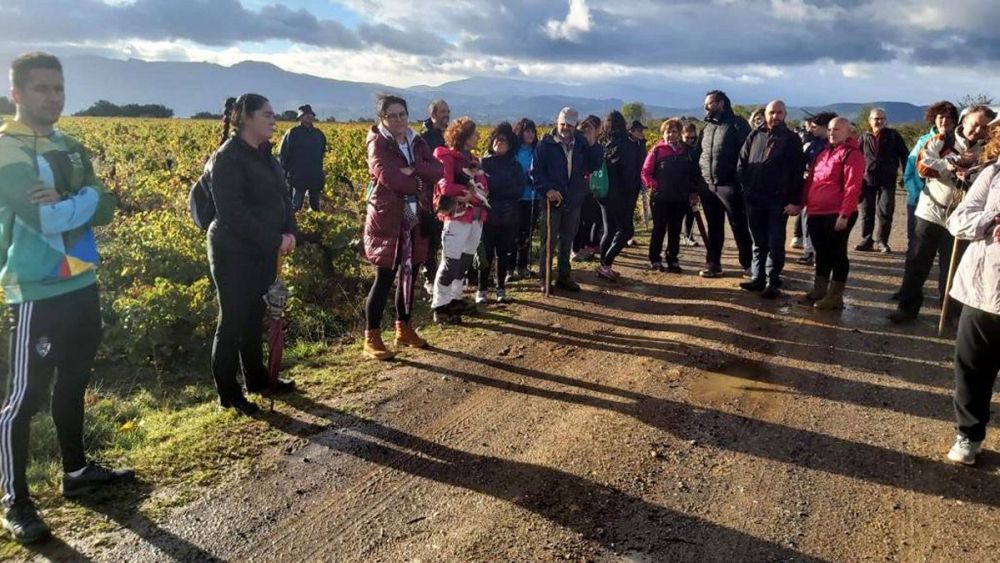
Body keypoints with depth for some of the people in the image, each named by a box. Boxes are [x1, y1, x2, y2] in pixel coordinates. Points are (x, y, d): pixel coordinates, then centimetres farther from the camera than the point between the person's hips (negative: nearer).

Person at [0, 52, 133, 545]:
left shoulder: (71, 148, 11)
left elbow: (105, 210, 1)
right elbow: (44, 218, -24)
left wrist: (64, 203, -17)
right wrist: (84, 199, -7)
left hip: (82, 285, 8)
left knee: (73, 382, 19)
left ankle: (77, 471, 35)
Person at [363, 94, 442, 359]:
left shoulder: (418, 143, 10)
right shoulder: (378, 144, -7)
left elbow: (438, 171, -3)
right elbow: (388, 177, -22)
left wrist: (412, 170, -18)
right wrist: (418, 184, -10)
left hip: (416, 220, 6)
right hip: (387, 219, -6)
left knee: (409, 276, 13)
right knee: (384, 279, -3)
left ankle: (403, 329, 28)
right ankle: (371, 338, 6)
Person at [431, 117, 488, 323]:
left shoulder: (472, 159, 17)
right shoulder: (447, 157, -7)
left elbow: (483, 187, 7)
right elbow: (446, 187, -19)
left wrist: (471, 194, -13)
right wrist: (470, 191, -9)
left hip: (476, 217, 8)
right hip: (457, 217, -8)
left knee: (466, 260, 14)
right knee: (451, 262, -6)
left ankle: (455, 299, 26)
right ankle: (439, 307, 1)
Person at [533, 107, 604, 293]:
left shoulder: (581, 144, 6)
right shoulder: (546, 144, -5)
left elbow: (595, 166, 1)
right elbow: (536, 171, -8)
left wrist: (593, 145, -11)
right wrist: (547, 189, -21)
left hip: (573, 200, 4)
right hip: (552, 199, -4)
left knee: (567, 240, 13)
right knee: (550, 240, 0)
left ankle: (564, 276, 23)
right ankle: (544, 278, 9)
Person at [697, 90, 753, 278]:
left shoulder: (737, 124, -5)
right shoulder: (707, 126, 15)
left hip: (729, 185, -6)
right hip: (708, 185, 6)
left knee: (739, 226, 0)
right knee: (714, 227, 12)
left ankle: (748, 264, 9)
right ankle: (712, 264, 19)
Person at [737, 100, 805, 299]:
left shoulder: (792, 139, 0)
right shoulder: (755, 136, 9)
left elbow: (797, 172, -5)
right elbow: (741, 163, 13)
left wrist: (795, 201, -11)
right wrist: (746, 186, 2)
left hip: (779, 200, -3)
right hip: (754, 199, 4)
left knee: (775, 243, -1)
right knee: (758, 241, 11)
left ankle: (772, 282, 4)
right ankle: (758, 277, 20)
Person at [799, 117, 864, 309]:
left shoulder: (852, 154, -8)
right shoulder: (823, 151, 17)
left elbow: (852, 187, -16)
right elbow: (811, 180, 20)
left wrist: (844, 214, -21)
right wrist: (807, 205, 14)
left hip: (837, 215, -7)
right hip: (816, 213, 8)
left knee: (837, 254, 1)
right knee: (821, 253, 15)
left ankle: (835, 296, 8)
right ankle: (818, 291, 24)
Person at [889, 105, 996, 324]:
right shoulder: (942, 141, -1)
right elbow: (923, 165, -15)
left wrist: (968, 176, -21)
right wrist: (955, 164, -15)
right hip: (931, 213, -1)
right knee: (917, 263, 3)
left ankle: (950, 311, 21)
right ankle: (908, 307, 12)